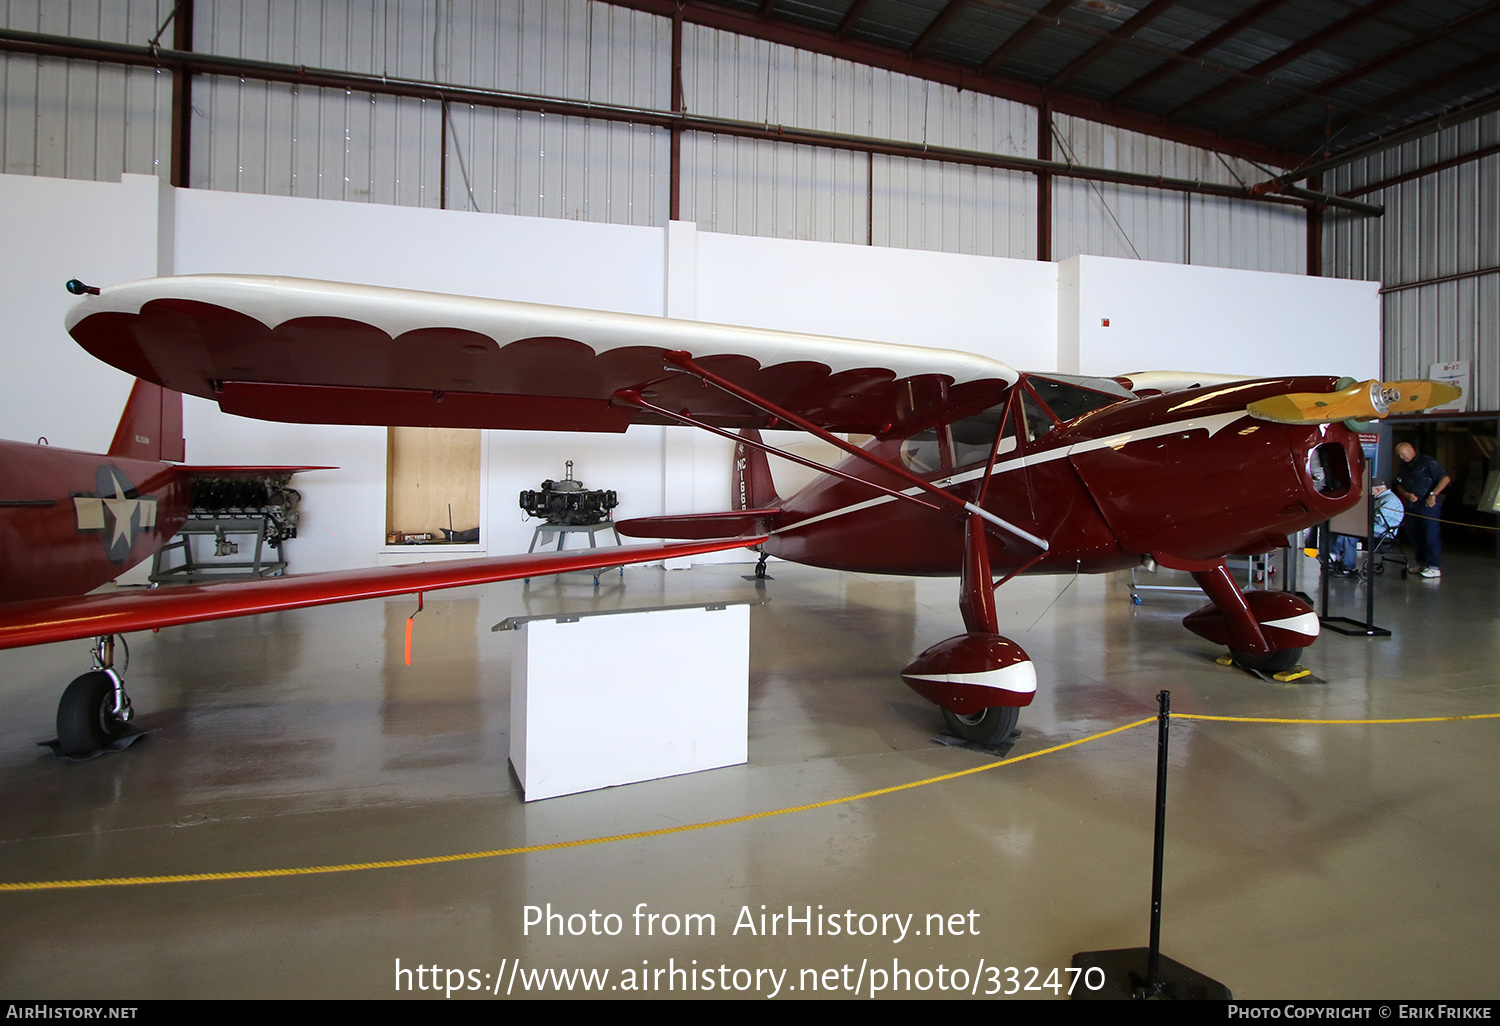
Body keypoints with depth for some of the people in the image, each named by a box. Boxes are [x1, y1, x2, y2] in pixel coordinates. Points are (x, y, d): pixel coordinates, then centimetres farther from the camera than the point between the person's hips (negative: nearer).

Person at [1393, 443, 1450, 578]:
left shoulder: (1428, 462, -4)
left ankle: (1434, 567, -8)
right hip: (1412, 506, 7)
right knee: (1414, 534, 8)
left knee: (1430, 534, -9)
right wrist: (1407, 495, -3)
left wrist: (1433, 494, -16)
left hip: (1429, 505, -7)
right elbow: (1399, 486, 17)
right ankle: (1422, 563, 18)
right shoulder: (1402, 468, 17)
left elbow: (1445, 478, -9)